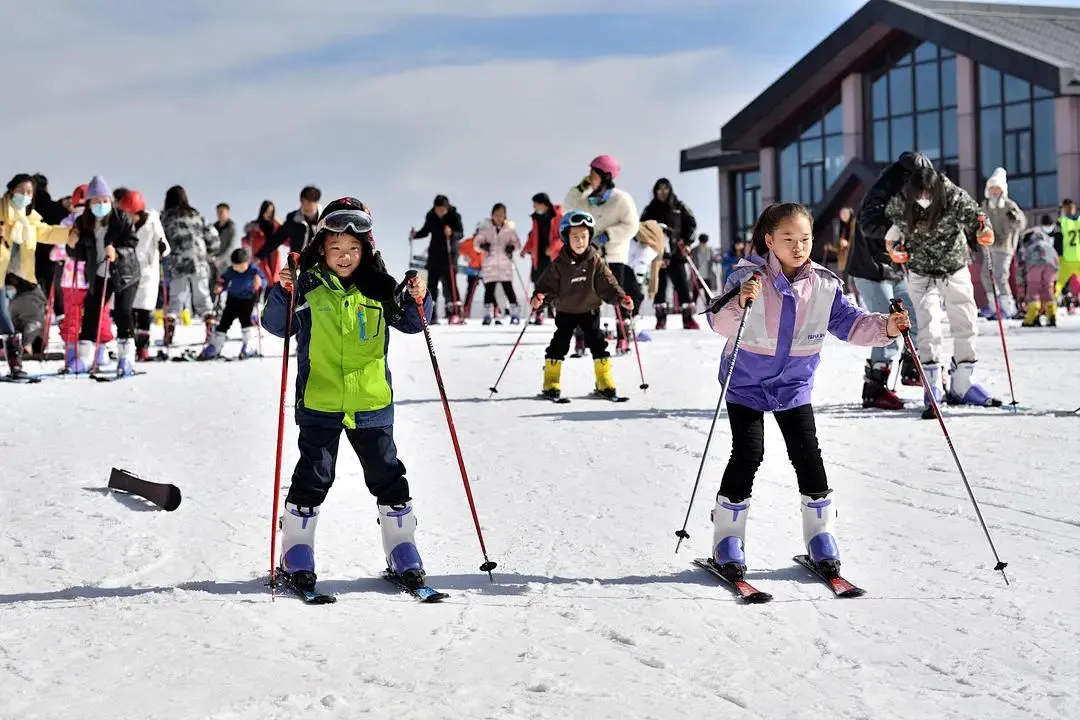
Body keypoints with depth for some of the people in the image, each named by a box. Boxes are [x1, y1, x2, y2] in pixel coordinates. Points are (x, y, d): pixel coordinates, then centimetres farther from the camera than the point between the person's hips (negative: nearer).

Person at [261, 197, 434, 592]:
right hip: (319, 402, -2)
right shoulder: (307, 286, -4)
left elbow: (410, 322, 10)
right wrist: (281, 294, -17)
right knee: (313, 478, 6)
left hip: (372, 402, 2)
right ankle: (297, 555, 17)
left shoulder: (378, 287, 1)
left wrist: (417, 299, -10)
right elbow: (276, 326, -1)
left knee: (388, 478, 9)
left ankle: (402, 551, 21)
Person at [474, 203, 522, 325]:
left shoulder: (509, 228, 1)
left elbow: (517, 242, 8)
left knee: (508, 288, -2)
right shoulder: (485, 227, 1)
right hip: (490, 263, 0)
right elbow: (476, 242, 4)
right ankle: (487, 315, 8)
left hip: (505, 264, 0)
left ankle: (515, 313, 4)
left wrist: (512, 247, -12)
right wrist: (482, 246, -16)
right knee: (489, 289, 0)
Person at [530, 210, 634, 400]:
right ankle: (551, 384, 8)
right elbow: (547, 283, -12)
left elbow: (607, 283, -8)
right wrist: (539, 296, -32)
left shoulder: (595, 261, -9)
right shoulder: (559, 264, -13)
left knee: (597, 343, 0)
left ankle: (605, 383, 10)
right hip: (565, 311, -1)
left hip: (590, 309, 1)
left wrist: (621, 298, -21)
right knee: (559, 344, -2)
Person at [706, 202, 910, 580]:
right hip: (746, 382, -3)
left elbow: (849, 322, -3)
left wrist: (885, 327, -21)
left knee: (807, 455, 1)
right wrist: (739, 302, -46)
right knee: (748, 453, -9)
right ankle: (728, 539, 5)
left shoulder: (824, 285, -7)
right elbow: (720, 323, -25)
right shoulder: (748, 276, -18)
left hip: (794, 385, 3)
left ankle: (821, 535, 17)